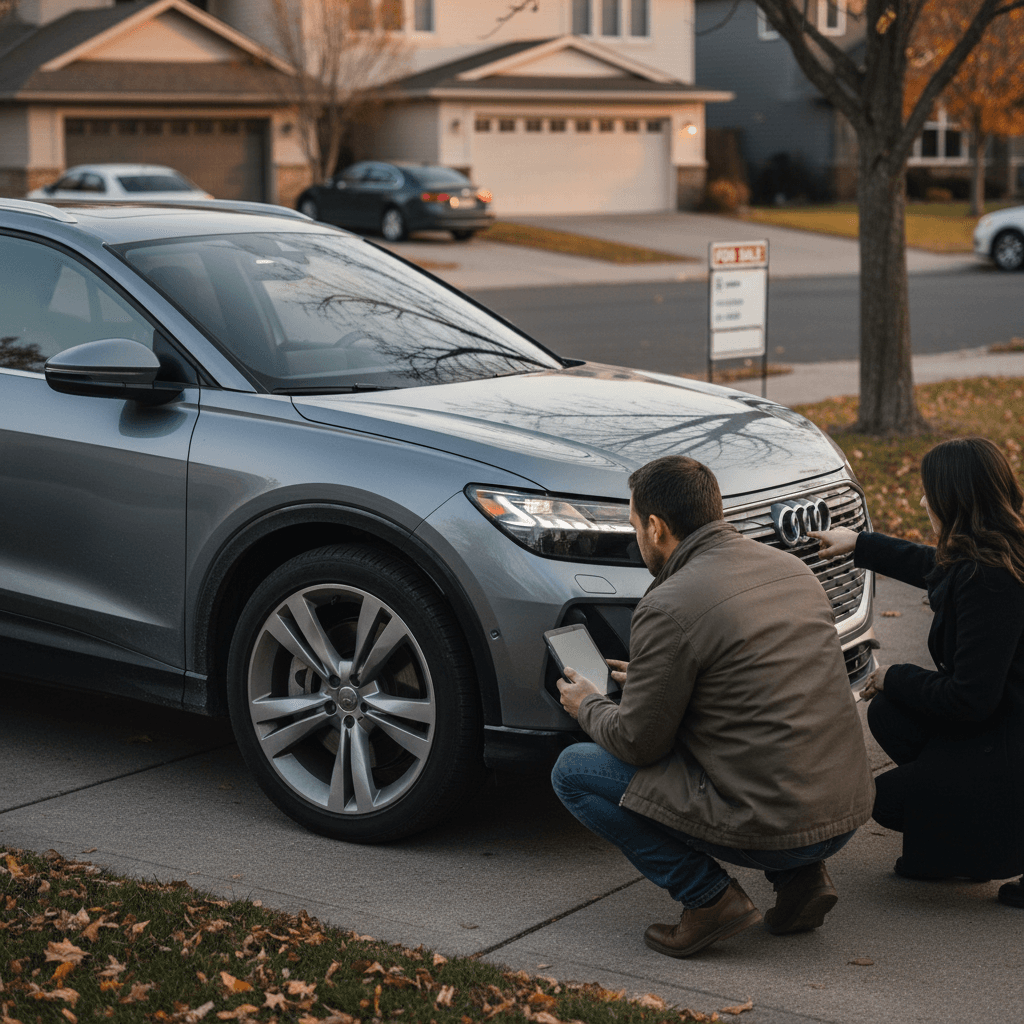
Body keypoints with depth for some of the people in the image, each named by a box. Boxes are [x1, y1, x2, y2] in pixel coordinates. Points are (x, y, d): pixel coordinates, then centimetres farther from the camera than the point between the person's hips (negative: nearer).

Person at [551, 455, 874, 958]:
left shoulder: (668, 608, -14)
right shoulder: (790, 566, 10)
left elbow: (639, 742, -6)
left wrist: (588, 706, 16)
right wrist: (653, 679, 32)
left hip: (772, 823, -7)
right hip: (847, 812, 8)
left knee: (574, 770, 6)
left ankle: (710, 897, -2)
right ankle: (801, 877, 16)